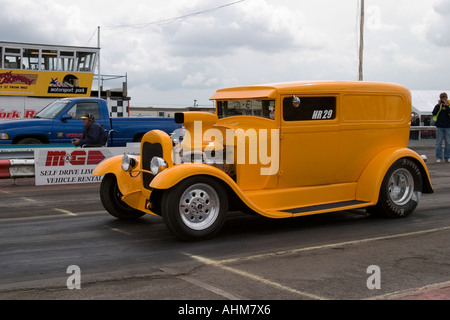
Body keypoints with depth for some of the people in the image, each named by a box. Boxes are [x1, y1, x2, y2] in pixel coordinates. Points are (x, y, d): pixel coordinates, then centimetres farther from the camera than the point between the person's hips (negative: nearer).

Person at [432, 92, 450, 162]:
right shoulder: (437, 106, 7)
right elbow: (434, 113, -8)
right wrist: (439, 105, -10)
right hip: (439, 127, 0)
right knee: (439, 143, 1)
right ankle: (439, 157, 5)